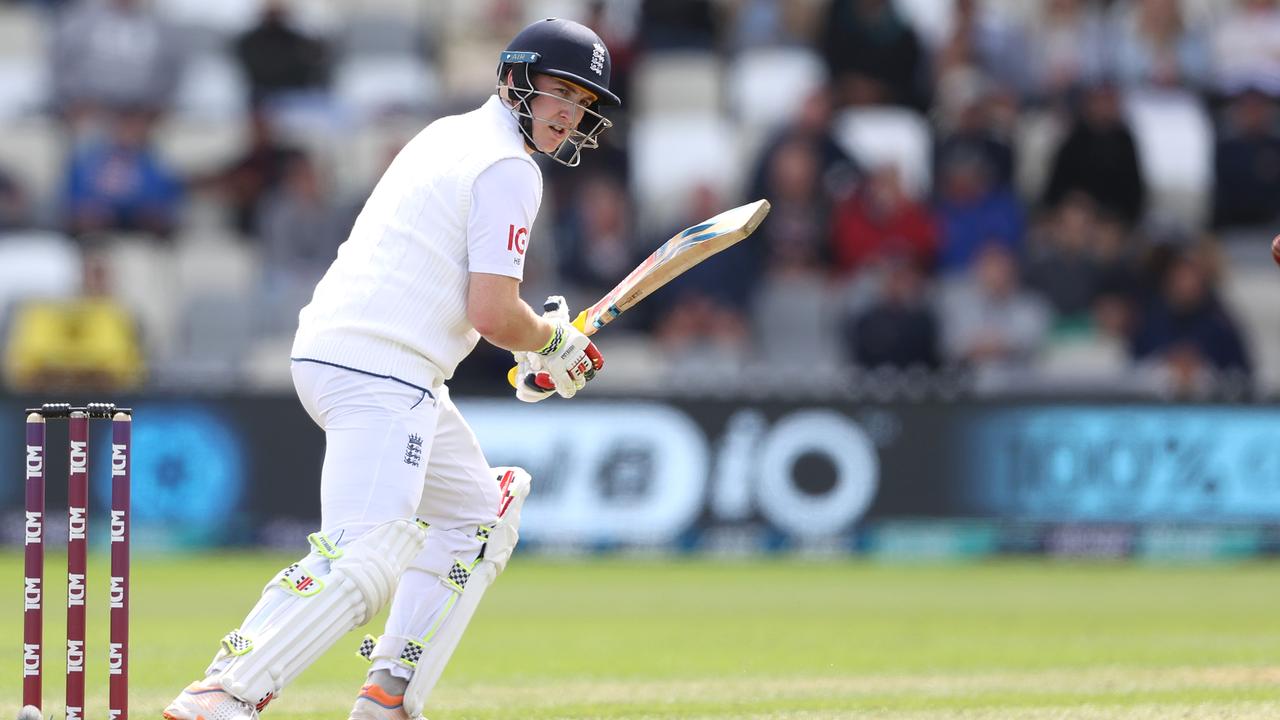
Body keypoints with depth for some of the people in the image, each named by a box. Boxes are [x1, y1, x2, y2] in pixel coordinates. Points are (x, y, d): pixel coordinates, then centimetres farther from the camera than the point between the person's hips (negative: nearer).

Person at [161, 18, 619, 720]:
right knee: (364, 556, -23)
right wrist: (555, 342, 6)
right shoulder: (508, 168, -7)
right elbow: (494, 313, -14)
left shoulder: (449, 136, 23)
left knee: (478, 517, 22)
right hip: (380, 371, -10)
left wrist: (528, 346, 22)